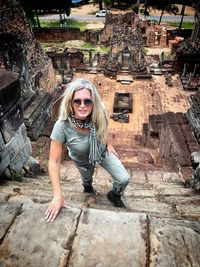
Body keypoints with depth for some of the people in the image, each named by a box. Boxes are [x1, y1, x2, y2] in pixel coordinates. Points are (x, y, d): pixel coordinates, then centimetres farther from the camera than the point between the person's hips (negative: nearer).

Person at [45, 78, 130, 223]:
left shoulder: (98, 115, -34)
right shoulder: (62, 126, -41)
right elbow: (54, 162, -34)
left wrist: (108, 144, -5)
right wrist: (58, 196, -33)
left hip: (103, 152, 1)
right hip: (83, 160, -1)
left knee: (124, 179, -3)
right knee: (87, 179, 30)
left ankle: (114, 195, 34)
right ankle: (88, 187, 71)